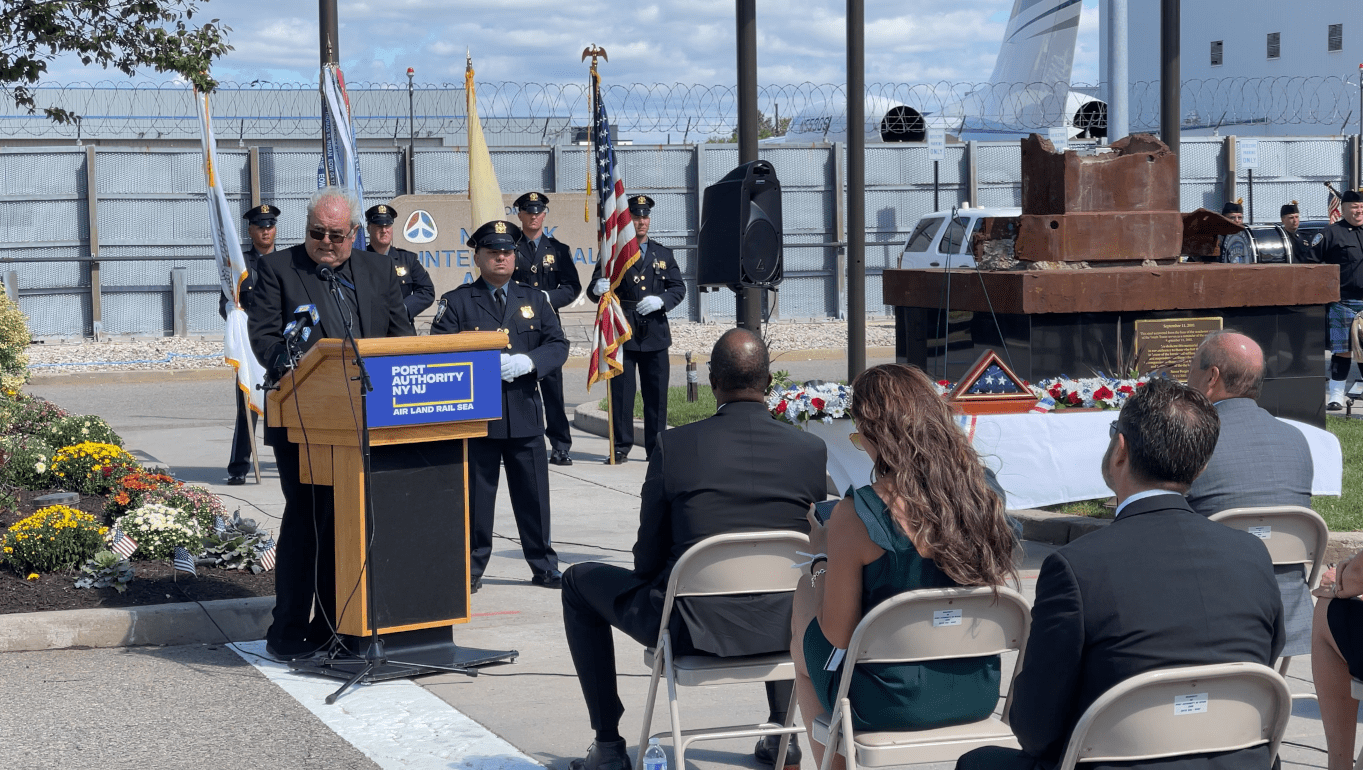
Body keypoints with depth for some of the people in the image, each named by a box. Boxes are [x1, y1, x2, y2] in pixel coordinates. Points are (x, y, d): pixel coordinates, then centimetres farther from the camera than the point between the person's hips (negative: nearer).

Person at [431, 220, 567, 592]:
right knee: (476, 495, 2)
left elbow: (558, 345, 7)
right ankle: (471, 570, 12)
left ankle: (544, 567, 17)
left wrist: (529, 361, -13)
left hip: (525, 413, 3)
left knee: (534, 494, 7)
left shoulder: (534, 300, 14)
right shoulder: (457, 302, 4)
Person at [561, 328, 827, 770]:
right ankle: (782, 731, 37)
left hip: (692, 631, -3)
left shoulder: (673, 447, -11)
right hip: (781, 633, 3)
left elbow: (647, 561, -4)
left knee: (579, 583, 24)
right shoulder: (811, 451, -6)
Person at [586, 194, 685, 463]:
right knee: (621, 391, -3)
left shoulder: (663, 254, 15)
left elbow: (679, 288, 11)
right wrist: (598, 288, -26)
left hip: (655, 333, 3)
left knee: (657, 393, 4)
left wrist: (661, 300, -9)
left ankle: (656, 447, 11)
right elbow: (594, 290, -2)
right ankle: (621, 447, 4)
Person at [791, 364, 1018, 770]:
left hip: (893, 705, -5)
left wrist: (821, 559, 4)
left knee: (801, 631, 26)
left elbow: (837, 634, -12)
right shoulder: (982, 495, -6)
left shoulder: (856, 515, -20)